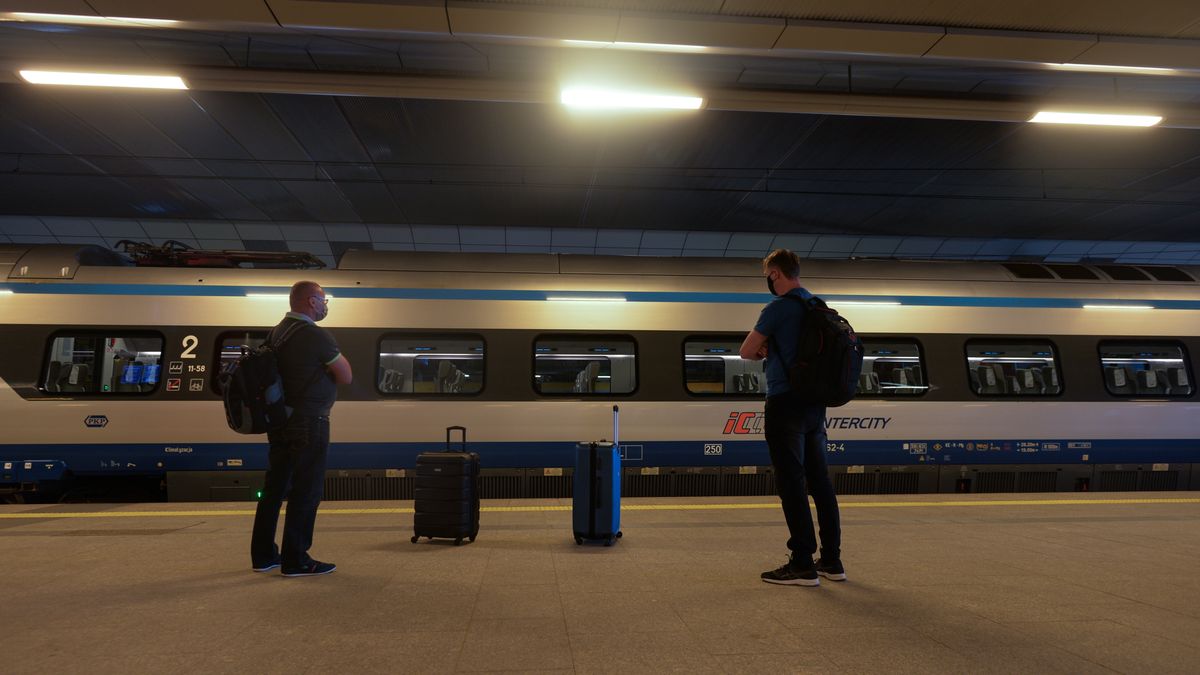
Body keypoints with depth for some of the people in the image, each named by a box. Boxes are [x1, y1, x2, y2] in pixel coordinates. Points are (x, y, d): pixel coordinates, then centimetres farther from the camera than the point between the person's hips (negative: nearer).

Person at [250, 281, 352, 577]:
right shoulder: (316, 336, -16)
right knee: (306, 491, -1)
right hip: (309, 422, -9)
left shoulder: (276, 332, 11)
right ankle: (296, 561, 4)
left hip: (279, 419, 9)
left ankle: (263, 555, 23)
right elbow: (346, 377, -11)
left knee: (275, 487, 14)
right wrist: (337, 356, 6)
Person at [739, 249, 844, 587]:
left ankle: (802, 565, -1)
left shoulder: (780, 306, -10)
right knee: (819, 481, 10)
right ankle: (831, 561, 17)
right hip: (815, 403, 8)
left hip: (786, 403, -8)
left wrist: (763, 352, 13)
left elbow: (747, 351, -6)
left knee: (792, 482, -4)